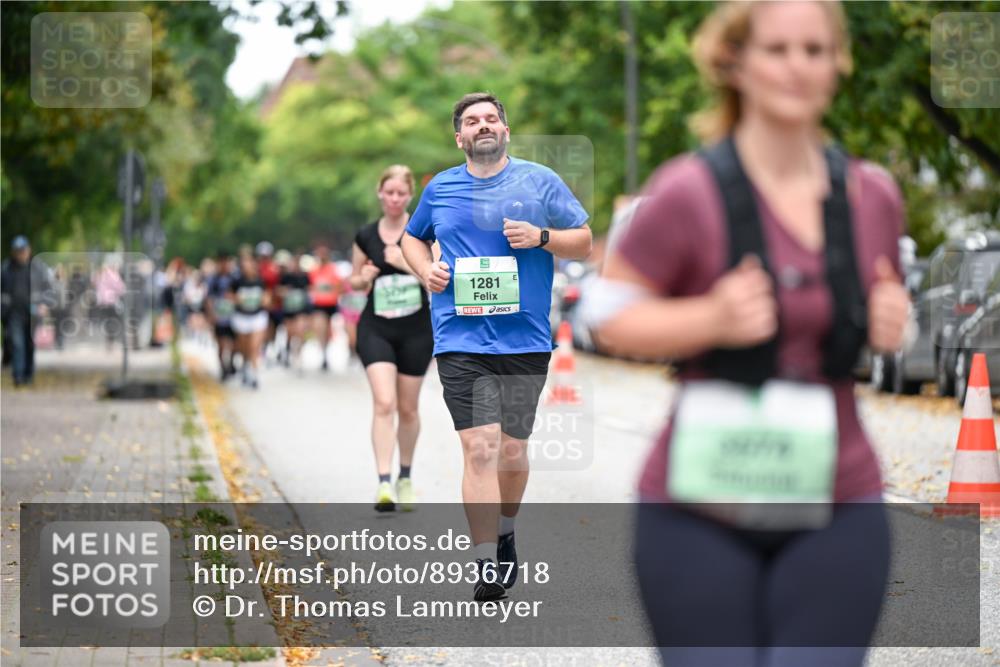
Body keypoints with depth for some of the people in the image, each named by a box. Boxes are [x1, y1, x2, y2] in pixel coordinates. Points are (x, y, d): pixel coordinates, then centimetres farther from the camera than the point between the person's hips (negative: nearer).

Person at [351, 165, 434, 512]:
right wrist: (364, 277, -8)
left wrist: (405, 262, -21)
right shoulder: (366, 236, 4)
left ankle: (405, 476, 31)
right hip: (376, 328, 0)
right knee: (384, 403, -16)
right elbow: (355, 282, 15)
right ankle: (384, 483, -21)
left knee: (407, 408, 11)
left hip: (416, 330, 0)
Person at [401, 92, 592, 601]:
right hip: (461, 341, 0)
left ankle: (504, 534, 36)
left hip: (525, 339, 0)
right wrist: (425, 269, 6)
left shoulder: (540, 181, 5)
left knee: (513, 450, 9)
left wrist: (541, 237, -12)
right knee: (479, 448, -13)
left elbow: (584, 242, 7)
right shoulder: (439, 189, 10)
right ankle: (487, 568, -14)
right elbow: (412, 237, 28)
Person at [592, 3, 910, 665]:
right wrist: (711, 319, -22)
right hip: (702, 514, -3)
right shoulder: (691, 192, -10)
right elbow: (609, 315, -5)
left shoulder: (872, 195, 6)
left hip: (836, 512, 3)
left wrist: (892, 325, -3)